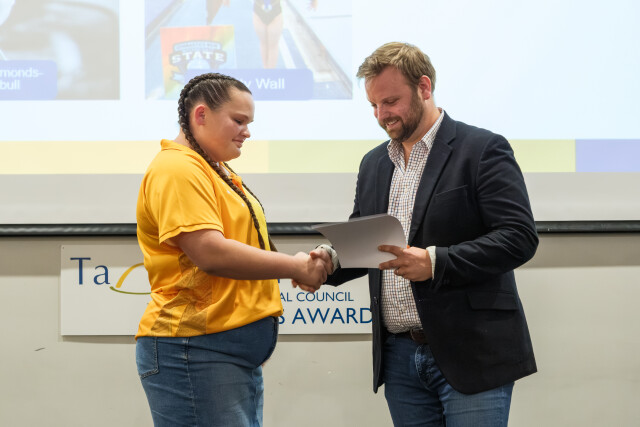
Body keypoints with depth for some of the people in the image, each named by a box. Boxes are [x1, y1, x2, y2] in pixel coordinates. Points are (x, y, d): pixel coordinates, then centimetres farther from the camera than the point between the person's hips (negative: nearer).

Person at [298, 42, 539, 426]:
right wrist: (331, 259, -2)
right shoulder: (374, 163, 16)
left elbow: (519, 236, -14)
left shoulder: (482, 149, -5)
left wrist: (434, 262, -23)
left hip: (470, 356, -6)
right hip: (399, 357, 6)